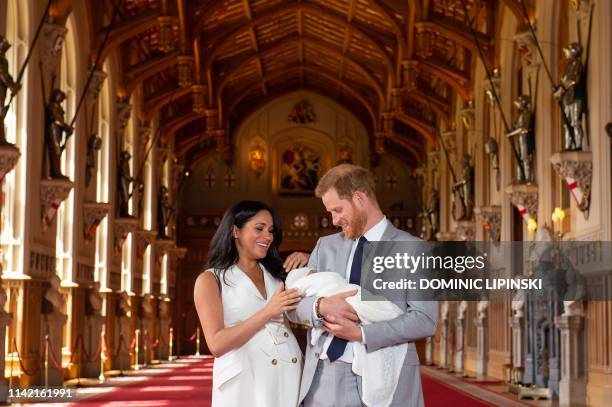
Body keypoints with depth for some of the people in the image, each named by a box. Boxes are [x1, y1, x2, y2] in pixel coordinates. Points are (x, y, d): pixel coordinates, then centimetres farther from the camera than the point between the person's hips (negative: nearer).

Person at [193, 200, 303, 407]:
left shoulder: (275, 274, 17)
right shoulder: (210, 279, 1)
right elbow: (217, 344, -10)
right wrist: (267, 312, -15)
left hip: (289, 378, 5)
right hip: (245, 382, -5)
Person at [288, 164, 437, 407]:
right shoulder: (325, 246, 13)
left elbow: (425, 320, -10)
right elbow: (293, 306, 8)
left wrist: (361, 333, -16)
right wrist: (320, 306, -14)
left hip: (380, 378, -4)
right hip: (323, 378, 4)